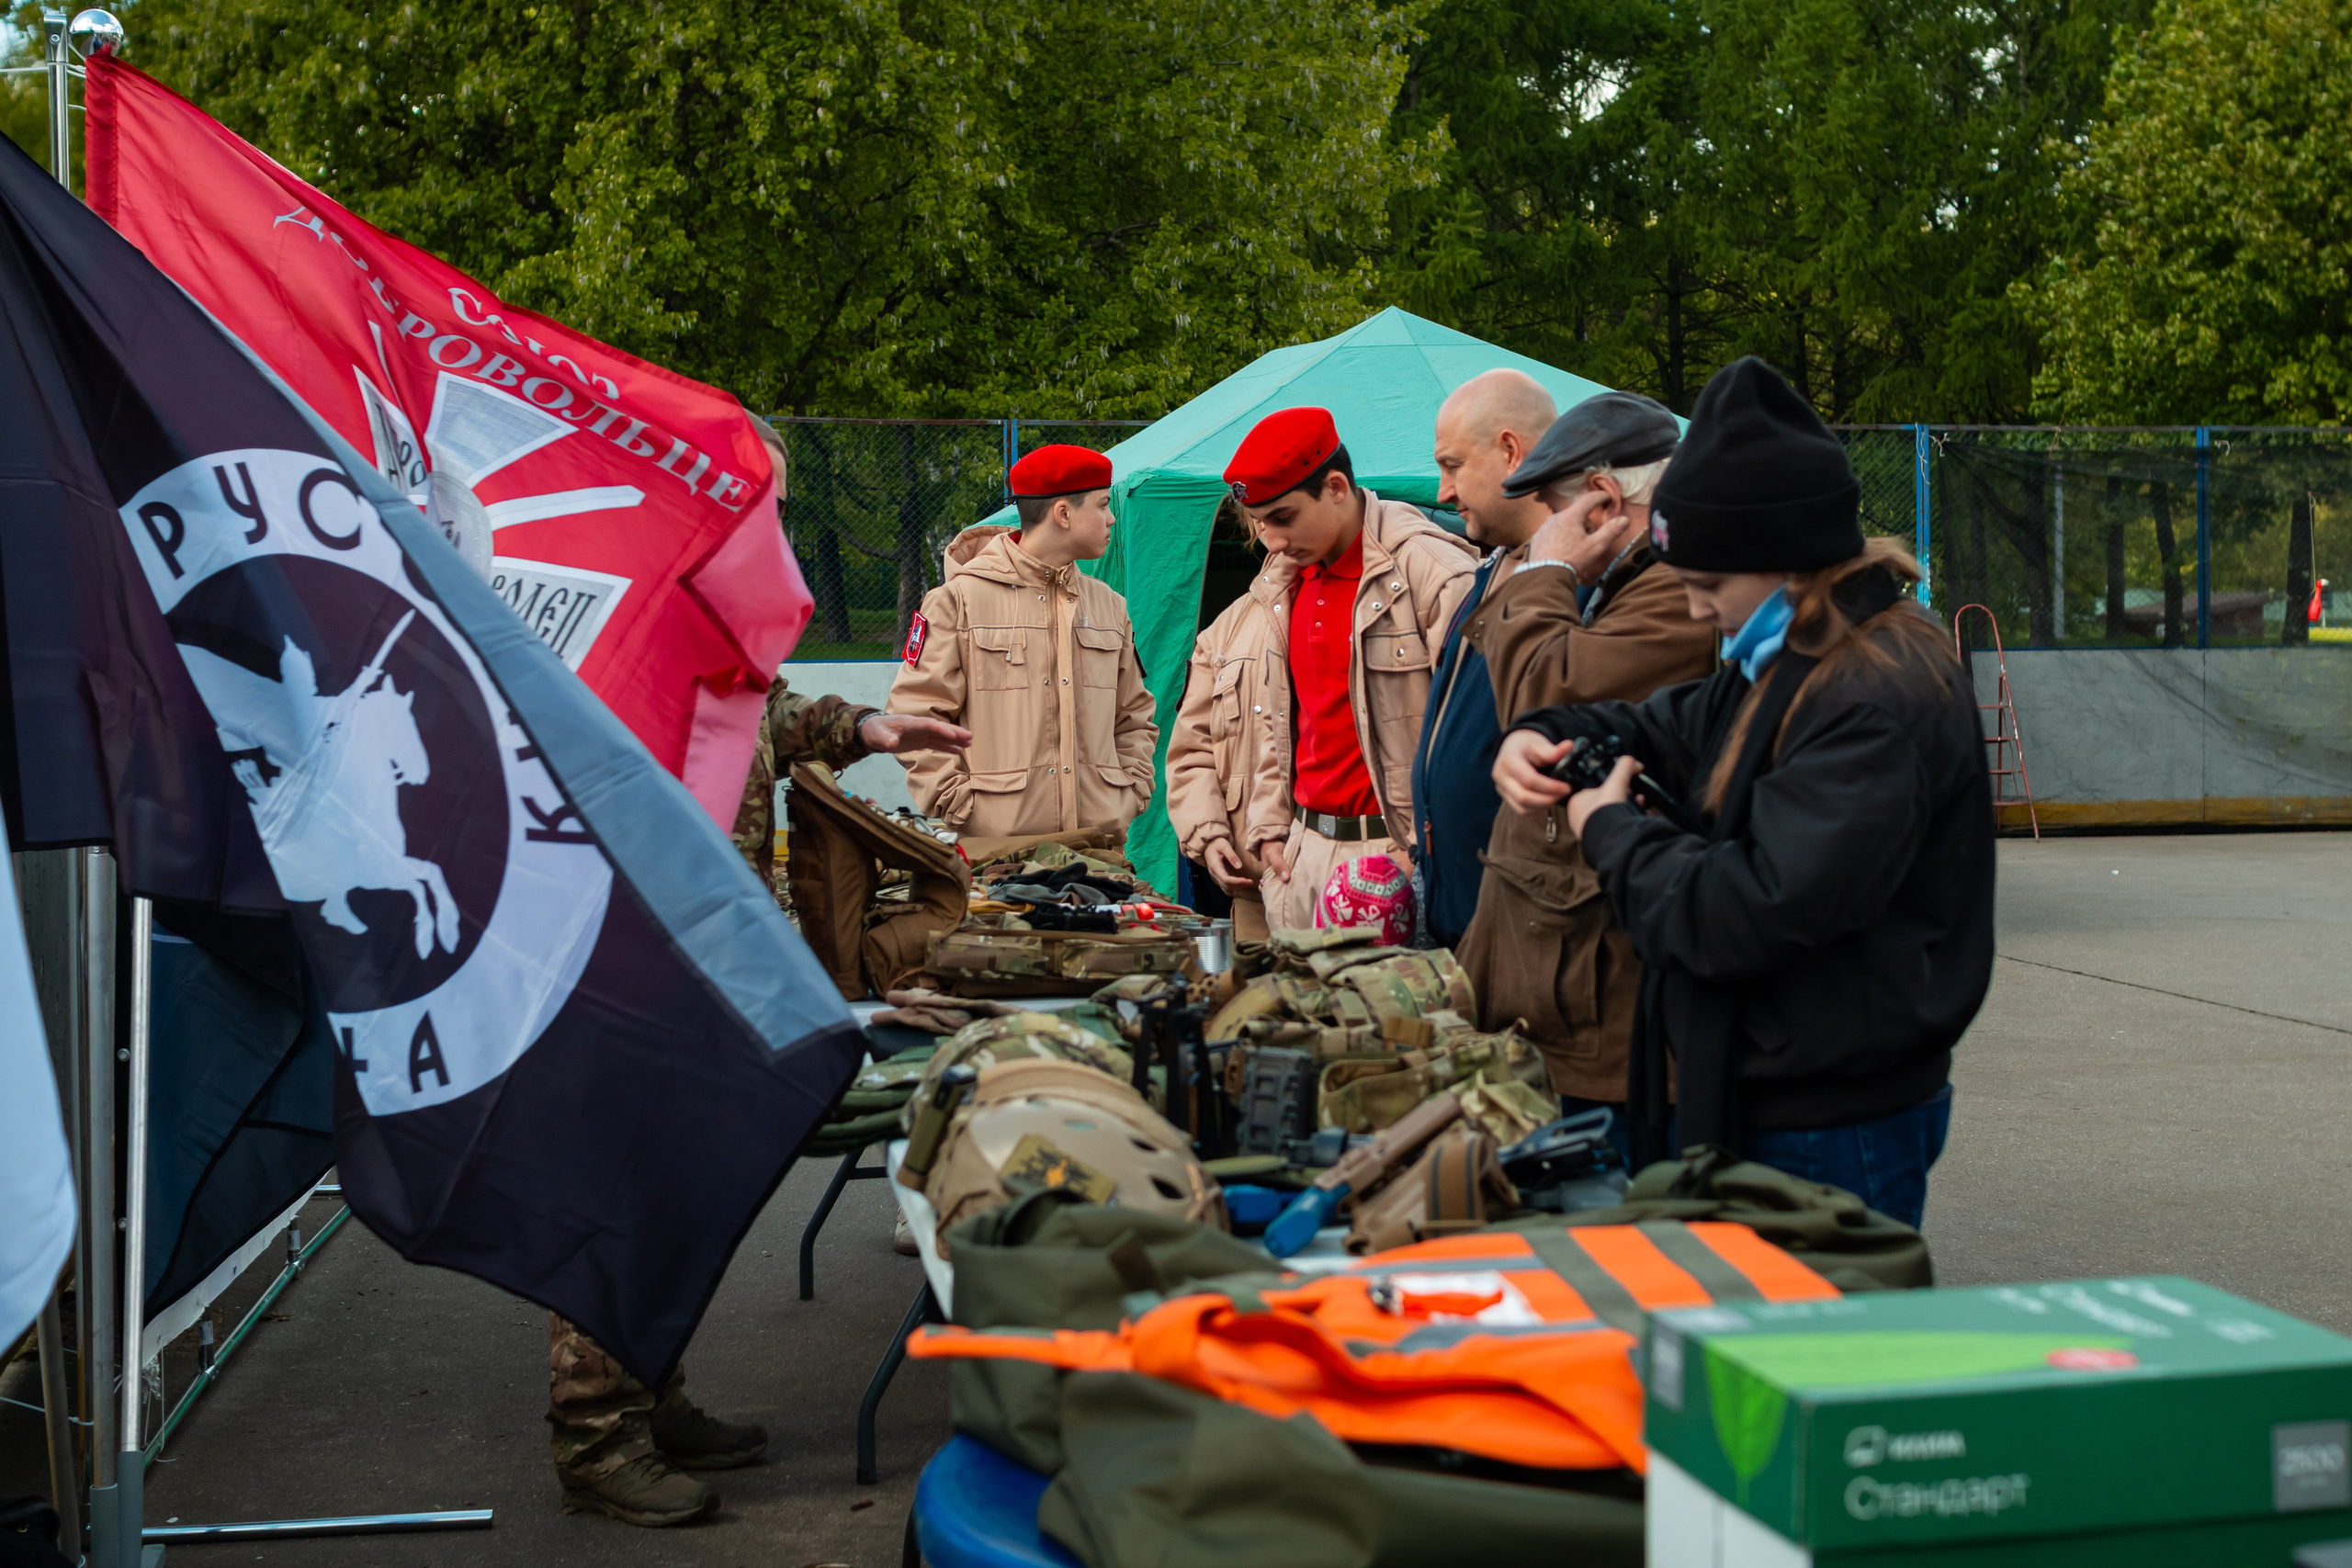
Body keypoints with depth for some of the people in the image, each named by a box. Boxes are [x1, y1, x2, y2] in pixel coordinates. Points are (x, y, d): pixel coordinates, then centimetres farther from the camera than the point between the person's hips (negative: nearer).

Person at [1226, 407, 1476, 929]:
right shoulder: (1284, 582, 14)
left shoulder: (1431, 569, -12)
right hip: (1303, 851, 7)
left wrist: (1425, 849, -15)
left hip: (1395, 851, -7)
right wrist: (1270, 828, 15)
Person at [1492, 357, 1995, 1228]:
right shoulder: (1783, 667, 10)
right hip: (1758, 1106, 10)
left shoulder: (1880, 700, -23)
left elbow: (1754, 912, -29)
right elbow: (1669, 728, 27)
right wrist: (1540, 738, 5)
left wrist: (1610, 829, -13)